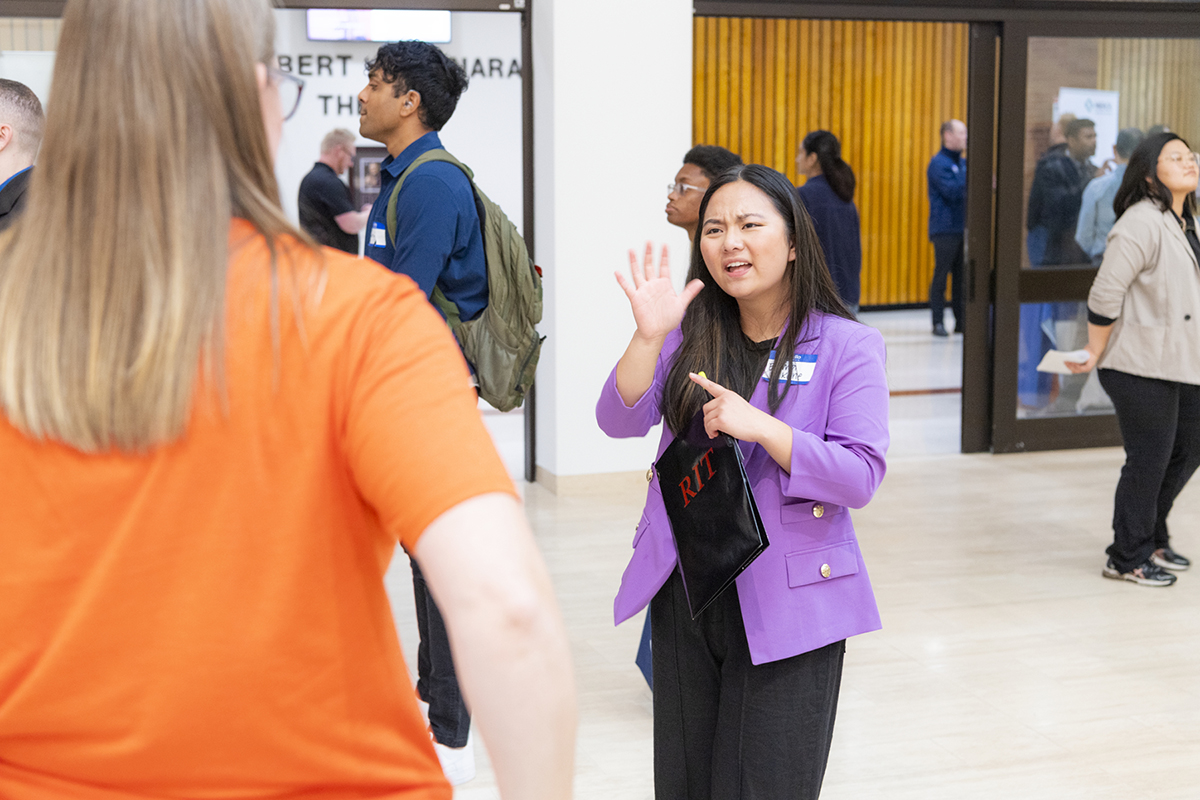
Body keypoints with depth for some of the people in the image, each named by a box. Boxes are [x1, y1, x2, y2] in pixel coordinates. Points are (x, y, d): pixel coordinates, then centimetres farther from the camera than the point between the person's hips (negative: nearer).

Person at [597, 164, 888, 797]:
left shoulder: (847, 347, -6)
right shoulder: (691, 333, 7)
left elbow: (860, 477, -14)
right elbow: (620, 422, -4)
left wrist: (760, 427, -24)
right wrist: (649, 335, -19)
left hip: (787, 603, -4)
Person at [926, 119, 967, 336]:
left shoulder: (962, 163, 17)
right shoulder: (938, 163, -7)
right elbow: (951, 190, -19)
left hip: (962, 228, 7)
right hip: (945, 228, -7)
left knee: (961, 277, 7)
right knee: (941, 275, -4)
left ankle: (962, 321, 11)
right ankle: (938, 322, -1)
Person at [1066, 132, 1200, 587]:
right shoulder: (1141, 224, -17)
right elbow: (1106, 294, -20)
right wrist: (1094, 353, -14)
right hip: (1141, 366, -9)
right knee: (1148, 460, -1)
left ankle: (1151, 538, 33)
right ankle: (1128, 559, 14)